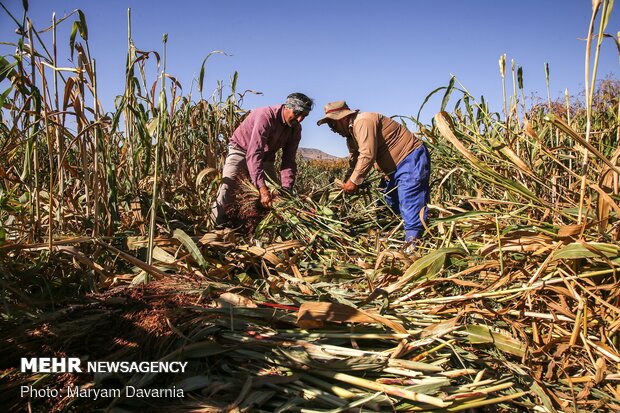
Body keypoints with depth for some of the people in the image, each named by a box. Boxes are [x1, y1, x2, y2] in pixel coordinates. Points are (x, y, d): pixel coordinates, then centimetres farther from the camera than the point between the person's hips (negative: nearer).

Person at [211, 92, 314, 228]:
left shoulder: (295, 129, -11)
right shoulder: (266, 116, -32)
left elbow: (289, 161, -11)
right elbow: (253, 154, -40)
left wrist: (286, 188, -26)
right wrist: (262, 188, -49)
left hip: (265, 157, 6)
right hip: (241, 149, -6)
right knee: (228, 182, -27)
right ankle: (215, 226, -24)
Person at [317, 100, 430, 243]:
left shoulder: (363, 122, -20)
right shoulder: (351, 132, 14)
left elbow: (367, 156, -27)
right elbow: (353, 159, 15)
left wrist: (354, 181, -20)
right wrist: (347, 182, 3)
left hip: (411, 158, -11)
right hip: (395, 167, 11)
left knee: (410, 204, -16)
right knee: (389, 204, 13)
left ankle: (413, 246, -16)